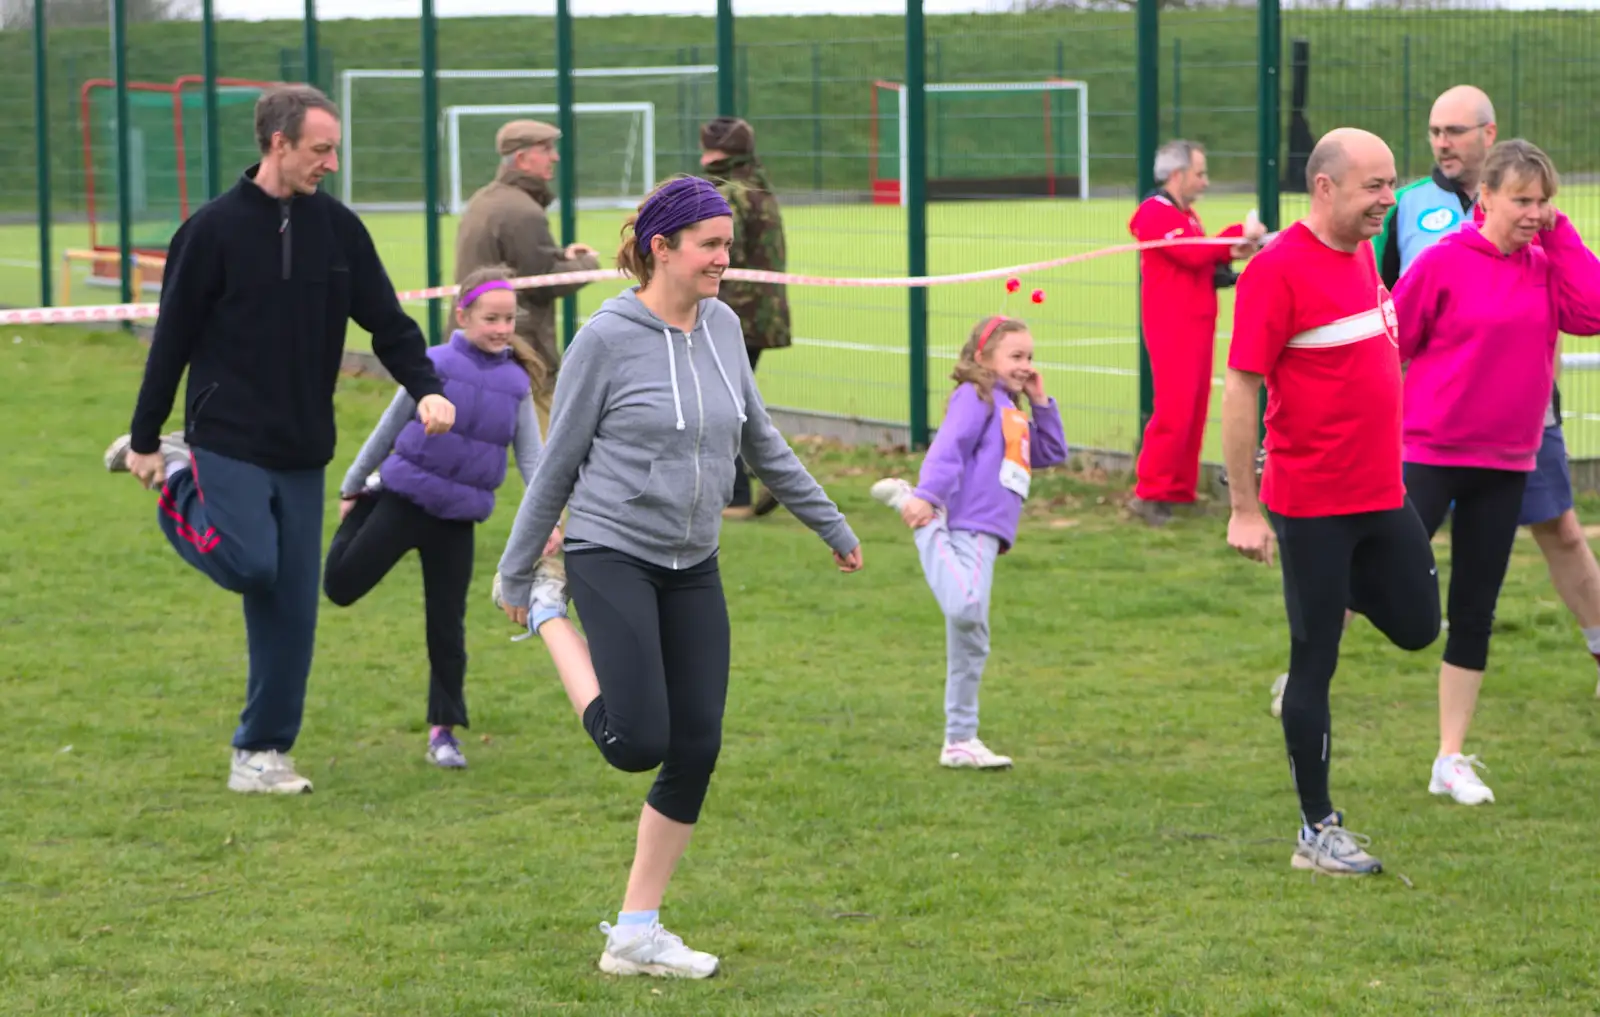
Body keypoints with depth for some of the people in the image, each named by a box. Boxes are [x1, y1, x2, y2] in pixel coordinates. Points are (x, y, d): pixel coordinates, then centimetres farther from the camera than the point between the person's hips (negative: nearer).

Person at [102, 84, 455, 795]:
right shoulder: (214, 230, -8)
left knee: (292, 607, 3)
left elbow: (386, 320, 7)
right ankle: (175, 482, 8)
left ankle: (262, 752, 13)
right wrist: (146, 439, -1)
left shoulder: (338, 229, 4)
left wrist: (425, 387, -12)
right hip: (228, 440, -4)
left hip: (302, 451, 4)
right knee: (249, 564, -21)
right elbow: (172, 340, -3)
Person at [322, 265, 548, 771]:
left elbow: (531, 458, 1)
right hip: (404, 499, -2)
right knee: (340, 586, -1)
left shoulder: (516, 384, 1)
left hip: (457, 518, 2)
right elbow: (389, 428, 2)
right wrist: (352, 487, 9)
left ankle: (442, 731, 14)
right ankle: (364, 506, 29)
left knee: (448, 626, 4)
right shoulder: (434, 366, -8)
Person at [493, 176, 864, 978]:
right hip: (612, 557, -6)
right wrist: (515, 572, 2)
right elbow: (558, 461, -4)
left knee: (697, 751, 0)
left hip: (694, 568, 6)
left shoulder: (721, 327, 5)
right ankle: (552, 623, 12)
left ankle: (636, 933, 12)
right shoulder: (607, 339, -11)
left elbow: (761, 442, 18)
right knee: (639, 743, -17)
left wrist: (831, 525, 24)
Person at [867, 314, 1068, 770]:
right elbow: (947, 448, -15)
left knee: (970, 640, 12)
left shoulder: (1012, 414, 27)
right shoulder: (975, 397, -1)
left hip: (986, 537, 10)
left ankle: (960, 741, 18)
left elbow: (1053, 452, 32)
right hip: (968, 525, -10)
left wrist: (1041, 403, 21)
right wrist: (927, 495, -30)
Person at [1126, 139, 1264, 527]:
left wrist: (1231, 253, 0)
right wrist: (1238, 234, -13)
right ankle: (1149, 493, -9)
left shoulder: (1186, 215, 19)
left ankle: (1180, 490, 12)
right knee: (1174, 410, -13)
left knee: (1194, 411, 8)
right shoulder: (1154, 214, -12)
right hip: (1172, 328, -9)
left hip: (1197, 326, 9)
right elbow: (1192, 254, -22)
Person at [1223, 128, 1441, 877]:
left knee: (1415, 627, 10)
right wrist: (1244, 509, -17)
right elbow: (1238, 388, -17)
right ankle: (1317, 830, 12)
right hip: (1312, 503, -7)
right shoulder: (1279, 269, -17)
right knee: (1315, 665, 2)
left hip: (1382, 495, 7)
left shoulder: (1361, 255, 7)